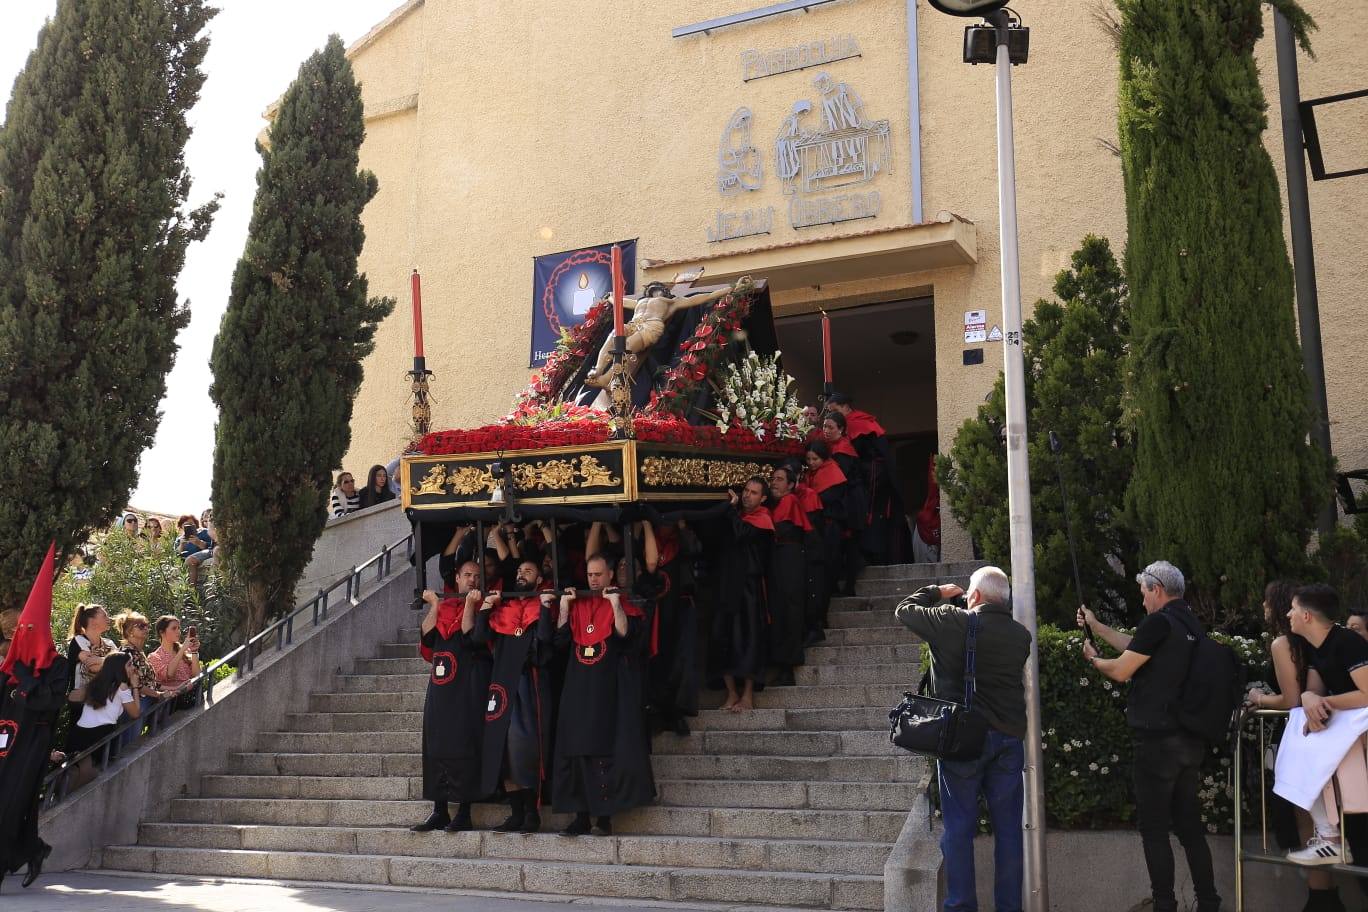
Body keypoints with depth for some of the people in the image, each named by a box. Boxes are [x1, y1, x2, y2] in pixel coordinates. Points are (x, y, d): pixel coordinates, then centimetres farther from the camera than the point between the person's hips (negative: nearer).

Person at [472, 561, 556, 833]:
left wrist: (545, 606, -13)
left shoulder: (544, 605, 6)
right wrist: (485, 607, 3)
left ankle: (532, 813, -4)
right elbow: (479, 637, 8)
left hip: (530, 683, -5)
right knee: (502, 748, 3)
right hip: (502, 682, 5)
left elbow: (546, 636, -12)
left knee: (525, 748, -12)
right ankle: (516, 813, 9)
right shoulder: (502, 607, 18)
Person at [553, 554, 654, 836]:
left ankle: (605, 816, -3)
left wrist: (615, 605, -19)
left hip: (609, 689, -4)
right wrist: (564, 606, 0)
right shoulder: (578, 604, 15)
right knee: (577, 751, 2)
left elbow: (625, 636, -12)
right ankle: (581, 815, 5)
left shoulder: (623, 603, 3)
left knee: (605, 751, -7)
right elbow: (560, 639, 7)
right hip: (578, 688, 5)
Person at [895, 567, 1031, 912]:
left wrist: (938, 592, 19)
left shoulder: (953, 622, -8)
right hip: (1009, 738, 3)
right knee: (1008, 828, 8)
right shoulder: (1020, 635, 3)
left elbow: (904, 610, 4)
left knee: (959, 827, 4)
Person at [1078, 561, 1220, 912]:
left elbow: (1121, 670, -11)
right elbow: (1137, 648, 23)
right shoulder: (1190, 624, 12)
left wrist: (1094, 658, 9)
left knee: (1154, 828, 0)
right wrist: (1096, 626, 29)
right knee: (1189, 824, 13)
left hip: (1158, 741, -8)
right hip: (1191, 741, 8)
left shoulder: (1159, 622, -15)